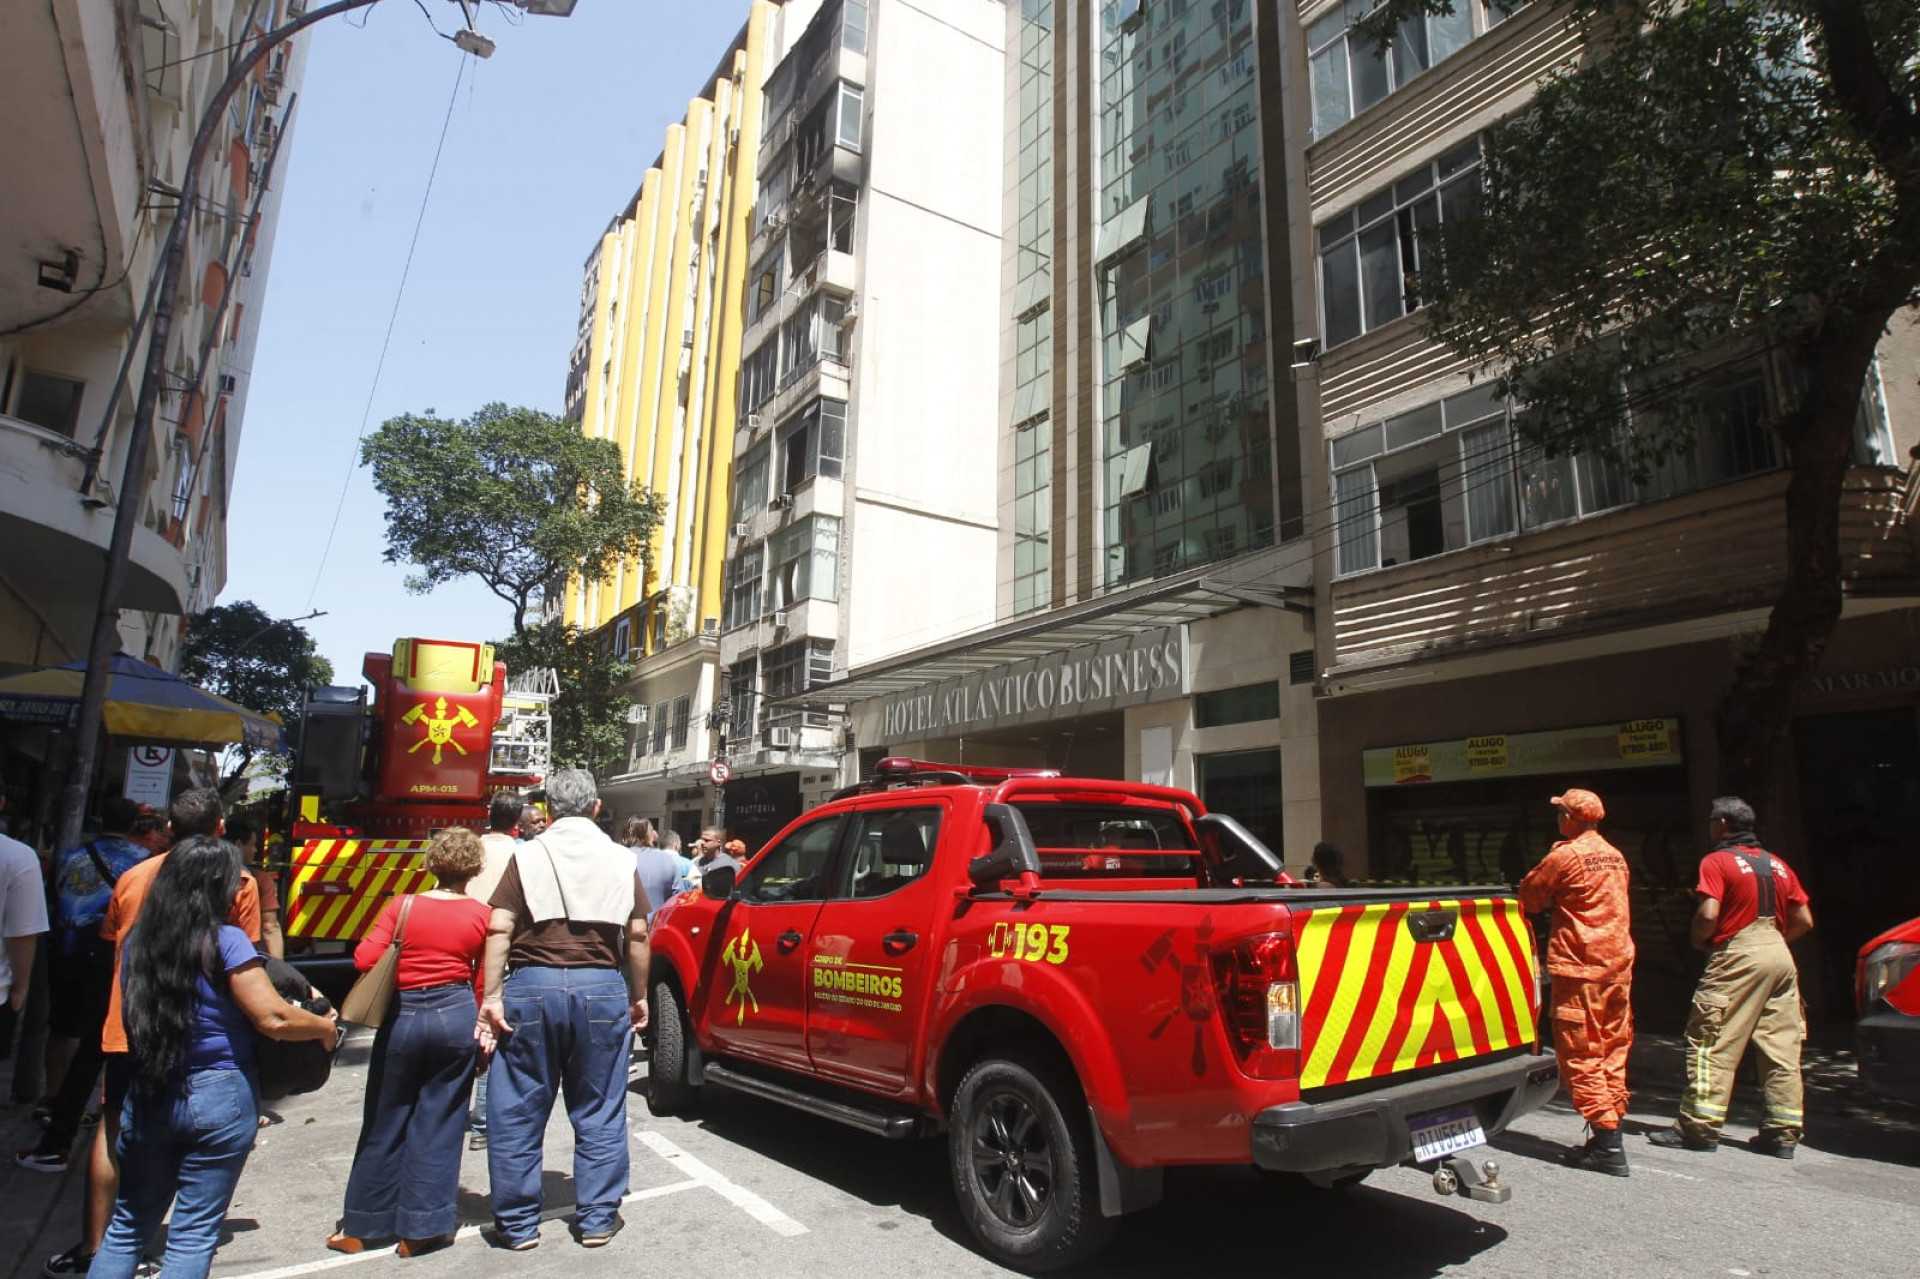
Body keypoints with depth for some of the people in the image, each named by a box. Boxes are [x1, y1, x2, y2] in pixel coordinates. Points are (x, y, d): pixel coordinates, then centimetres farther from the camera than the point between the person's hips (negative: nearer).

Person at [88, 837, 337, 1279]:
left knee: (128, 1226, 20)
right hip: (218, 1099, -5)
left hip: (147, 1099, 6)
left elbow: (129, 1013, 16)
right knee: (193, 1235, 5)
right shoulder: (225, 941, -15)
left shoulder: (139, 940, 2)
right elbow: (274, 1019, -19)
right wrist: (326, 1027, -3)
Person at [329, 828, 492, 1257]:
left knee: (385, 1125, 15)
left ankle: (360, 1226, 27)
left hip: (403, 1017, 1)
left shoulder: (403, 906, -5)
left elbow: (364, 959, -10)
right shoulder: (482, 914, -5)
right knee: (438, 1125, 10)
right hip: (455, 1016, 0)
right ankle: (421, 1229, 16)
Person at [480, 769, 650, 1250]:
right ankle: (597, 1219, 20)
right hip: (601, 988, 1)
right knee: (599, 1114, 12)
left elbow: (499, 928, -6)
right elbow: (637, 933, 4)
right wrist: (638, 995, 12)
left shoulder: (527, 855, 3)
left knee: (518, 1113, 12)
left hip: (533, 986, -1)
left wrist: (491, 995, -5)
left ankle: (517, 1224, 21)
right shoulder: (620, 860, 7)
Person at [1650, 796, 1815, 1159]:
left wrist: (1699, 942, 1)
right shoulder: (1777, 865, 16)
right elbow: (1804, 921, 14)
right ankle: (1784, 1133, 13)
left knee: (1712, 1044, -4)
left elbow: (1708, 914, -17)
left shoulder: (1717, 861, -6)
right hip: (1780, 956, 8)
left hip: (1737, 958, -7)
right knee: (1781, 1047, 10)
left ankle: (1698, 1126, -3)